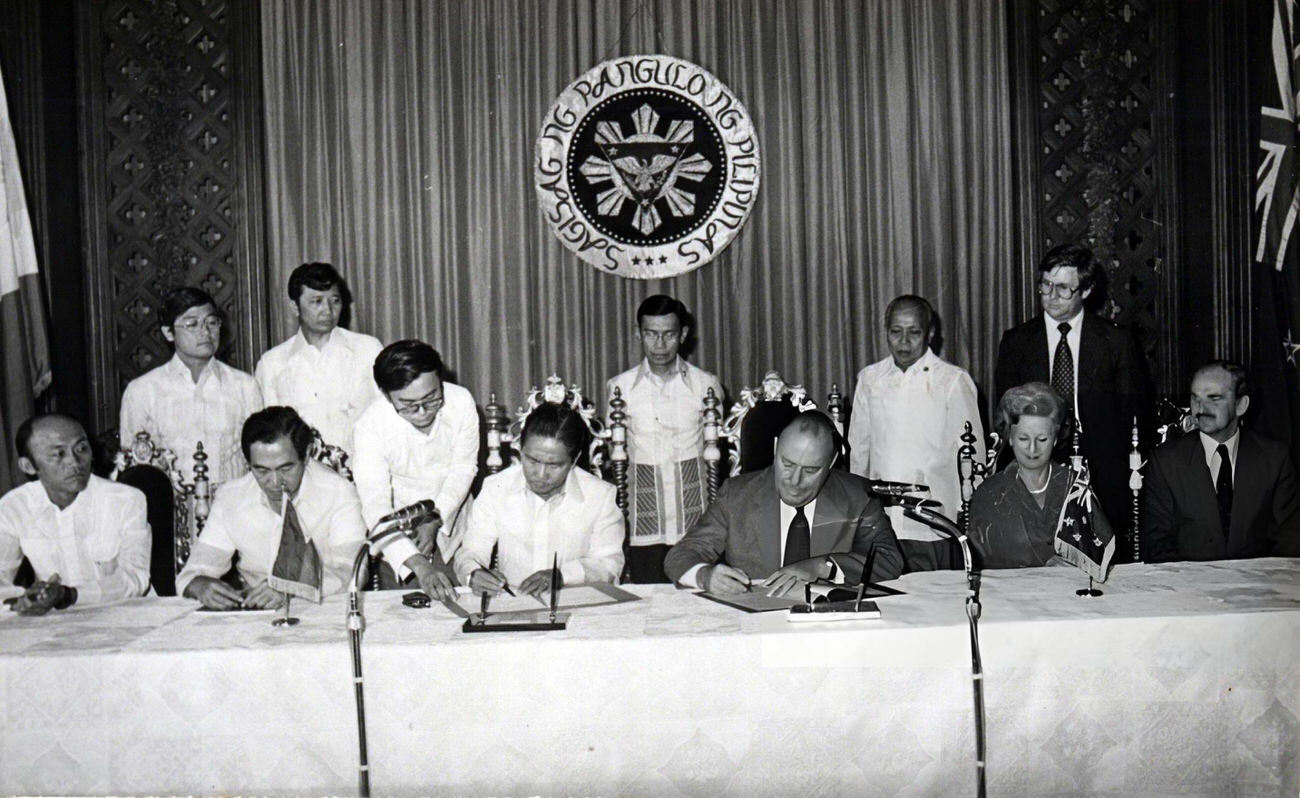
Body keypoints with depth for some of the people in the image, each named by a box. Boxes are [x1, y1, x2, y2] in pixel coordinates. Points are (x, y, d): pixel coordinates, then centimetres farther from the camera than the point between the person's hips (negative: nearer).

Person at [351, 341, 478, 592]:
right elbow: (375, 507, -31)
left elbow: (464, 469, -7)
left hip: (450, 527, 2)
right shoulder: (371, 425, -25)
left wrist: (435, 520, -20)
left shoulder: (461, 403, -19)